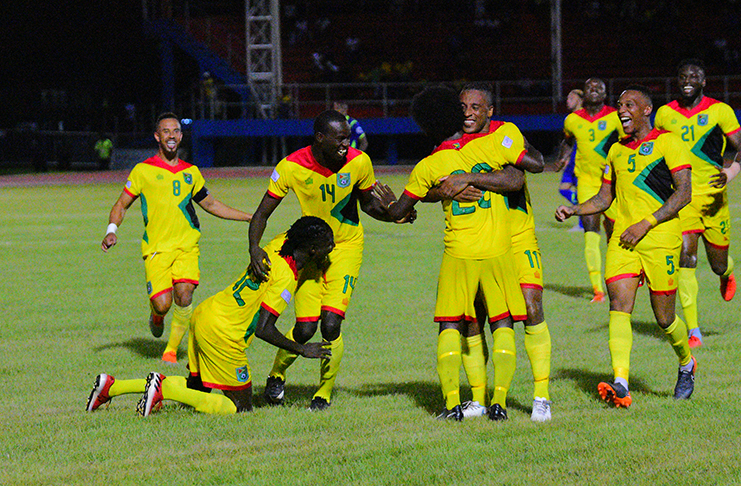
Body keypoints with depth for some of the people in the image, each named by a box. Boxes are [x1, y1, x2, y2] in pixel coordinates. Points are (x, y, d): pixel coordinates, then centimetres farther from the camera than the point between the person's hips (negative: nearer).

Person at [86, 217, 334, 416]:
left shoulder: (279, 244, 1)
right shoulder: (285, 279, -21)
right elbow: (264, 329, -22)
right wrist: (302, 349, -12)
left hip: (204, 314, 9)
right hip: (222, 336, -9)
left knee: (195, 387, 26)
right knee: (241, 408, 2)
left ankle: (111, 386, 19)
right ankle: (163, 389, -9)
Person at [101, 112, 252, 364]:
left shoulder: (190, 172, 15)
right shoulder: (143, 170, 4)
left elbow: (210, 204, 28)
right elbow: (121, 205, 8)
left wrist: (250, 217, 25)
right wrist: (111, 230, -12)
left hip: (186, 245, 2)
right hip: (156, 248, -2)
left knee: (184, 294, -18)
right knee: (162, 303, -16)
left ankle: (171, 350, 1)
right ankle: (156, 315, 23)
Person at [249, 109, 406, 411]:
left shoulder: (359, 163, -15)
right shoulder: (292, 167, -19)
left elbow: (367, 203, 4)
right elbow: (262, 214, -12)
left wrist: (391, 214, -17)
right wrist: (254, 247, -30)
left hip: (346, 247, 0)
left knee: (331, 324, -15)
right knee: (305, 328, -7)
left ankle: (324, 394, 7)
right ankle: (277, 375, 26)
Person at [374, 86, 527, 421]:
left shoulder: (428, 167, 0)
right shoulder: (490, 144, -1)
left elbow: (399, 211, 10)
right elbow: (516, 180, -7)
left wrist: (389, 203, 33)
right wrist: (472, 178, -4)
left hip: (458, 254, -1)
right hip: (498, 251, 1)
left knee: (450, 328, 7)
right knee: (502, 325, 8)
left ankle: (451, 402, -7)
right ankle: (499, 399, -5)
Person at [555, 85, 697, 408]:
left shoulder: (667, 142, -3)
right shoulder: (617, 150, 17)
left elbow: (683, 193, -10)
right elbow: (605, 198, 24)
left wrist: (646, 224, -17)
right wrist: (573, 210, 5)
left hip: (661, 239, -5)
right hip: (622, 240, 5)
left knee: (664, 318, 3)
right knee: (619, 306, -15)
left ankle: (686, 365, 34)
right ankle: (621, 387, -25)